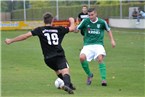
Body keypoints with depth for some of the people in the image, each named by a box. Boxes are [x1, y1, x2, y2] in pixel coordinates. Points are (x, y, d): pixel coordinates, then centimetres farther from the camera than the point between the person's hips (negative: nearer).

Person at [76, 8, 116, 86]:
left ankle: (104, 79, -23)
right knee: (82, 57, -24)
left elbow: (108, 30, 18)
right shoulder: (85, 21, 0)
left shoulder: (102, 22, 0)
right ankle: (89, 75, 1)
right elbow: (76, 29, 6)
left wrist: (112, 40, 9)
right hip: (87, 45, 1)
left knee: (100, 58, -28)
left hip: (98, 44, -1)